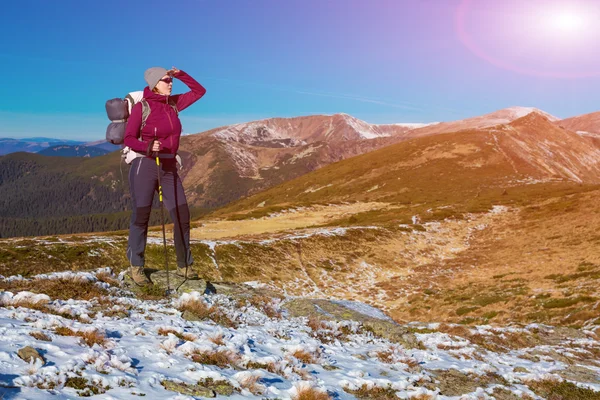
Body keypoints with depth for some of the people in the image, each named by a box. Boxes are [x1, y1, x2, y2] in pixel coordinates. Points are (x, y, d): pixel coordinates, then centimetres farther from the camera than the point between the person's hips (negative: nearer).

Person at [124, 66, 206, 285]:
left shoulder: (174, 103, 9)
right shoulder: (141, 107, -7)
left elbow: (199, 91, 18)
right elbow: (128, 138, -7)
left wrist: (181, 75, 4)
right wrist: (148, 147, -26)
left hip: (169, 167, 6)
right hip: (145, 165, -5)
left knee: (182, 216, 2)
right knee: (141, 216, -3)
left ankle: (184, 265, 14)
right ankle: (136, 267, 11)